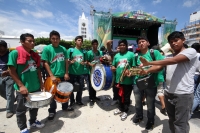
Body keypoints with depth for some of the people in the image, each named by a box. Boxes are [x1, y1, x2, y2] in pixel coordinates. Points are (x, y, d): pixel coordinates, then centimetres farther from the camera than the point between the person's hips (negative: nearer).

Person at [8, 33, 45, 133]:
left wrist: (41, 82, 9)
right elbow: (12, 72, -13)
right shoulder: (15, 53, -12)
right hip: (23, 88, -5)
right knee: (21, 109, 13)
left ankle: (33, 121, 42)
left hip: (36, 87, 6)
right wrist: (21, 86, -18)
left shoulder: (34, 55, 5)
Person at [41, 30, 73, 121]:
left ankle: (65, 106, 39)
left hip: (63, 75, 4)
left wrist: (66, 73, 0)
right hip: (53, 76, -4)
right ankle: (52, 111, 29)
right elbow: (45, 63, -10)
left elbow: (66, 61, 7)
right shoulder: (47, 49, -8)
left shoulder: (63, 49, 4)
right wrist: (51, 76, -16)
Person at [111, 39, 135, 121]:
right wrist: (113, 68, -6)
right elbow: (113, 66, 16)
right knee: (120, 95, 20)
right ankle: (120, 108, 41)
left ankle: (125, 111, 29)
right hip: (118, 79, 5)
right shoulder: (116, 55, 10)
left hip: (128, 81, -4)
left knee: (126, 97, 10)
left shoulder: (131, 54, -4)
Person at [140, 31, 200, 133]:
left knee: (180, 124, 5)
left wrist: (149, 63, -26)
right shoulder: (169, 56, 14)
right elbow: (158, 67, 1)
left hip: (184, 94, -6)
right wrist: (147, 71, -20)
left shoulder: (191, 51, -6)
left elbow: (174, 61, -23)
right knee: (172, 120, 22)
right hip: (168, 93, 6)